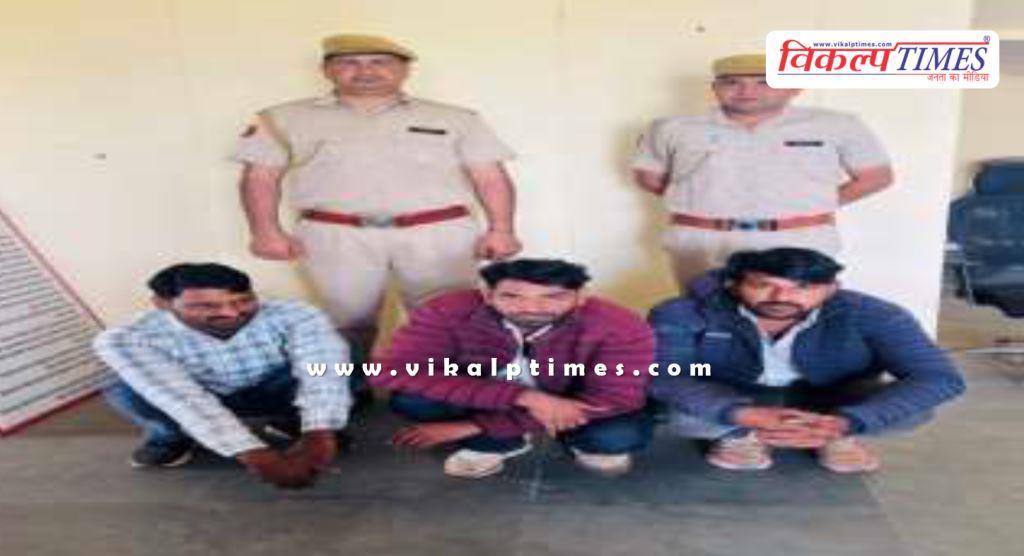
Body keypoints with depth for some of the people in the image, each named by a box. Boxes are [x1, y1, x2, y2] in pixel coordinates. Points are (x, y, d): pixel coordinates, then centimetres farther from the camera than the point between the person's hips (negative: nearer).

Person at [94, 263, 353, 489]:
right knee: (124, 391, -30)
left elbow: (323, 375, -40)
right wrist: (256, 456, -48)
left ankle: (291, 421, 0)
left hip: (271, 394, 0)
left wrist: (318, 439, -56)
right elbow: (181, 401, -40)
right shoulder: (126, 339, -33)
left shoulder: (294, 316, -32)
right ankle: (169, 437, 3)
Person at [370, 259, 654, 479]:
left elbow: (615, 400, -30)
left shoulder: (619, 327, -32)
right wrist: (524, 397, -42)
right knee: (410, 398, -25)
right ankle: (495, 444, 5)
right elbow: (392, 372, -36)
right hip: (493, 400, 1)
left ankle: (588, 444, 8)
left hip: (575, 405, 0)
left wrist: (476, 426, -32)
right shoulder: (448, 312, -30)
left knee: (625, 432, -31)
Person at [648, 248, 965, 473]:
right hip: (731, 401, 0)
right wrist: (746, 415, -50)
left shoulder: (871, 315, -26)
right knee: (675, 412, -32)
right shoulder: (684, 314, -30)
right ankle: (740, 434, 0)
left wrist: (841, 422, -46)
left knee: (914, 407, -26)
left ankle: (839, 436, 4)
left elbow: (939, 380, -30)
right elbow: (658, 376, -35)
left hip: (829, 402, 1)